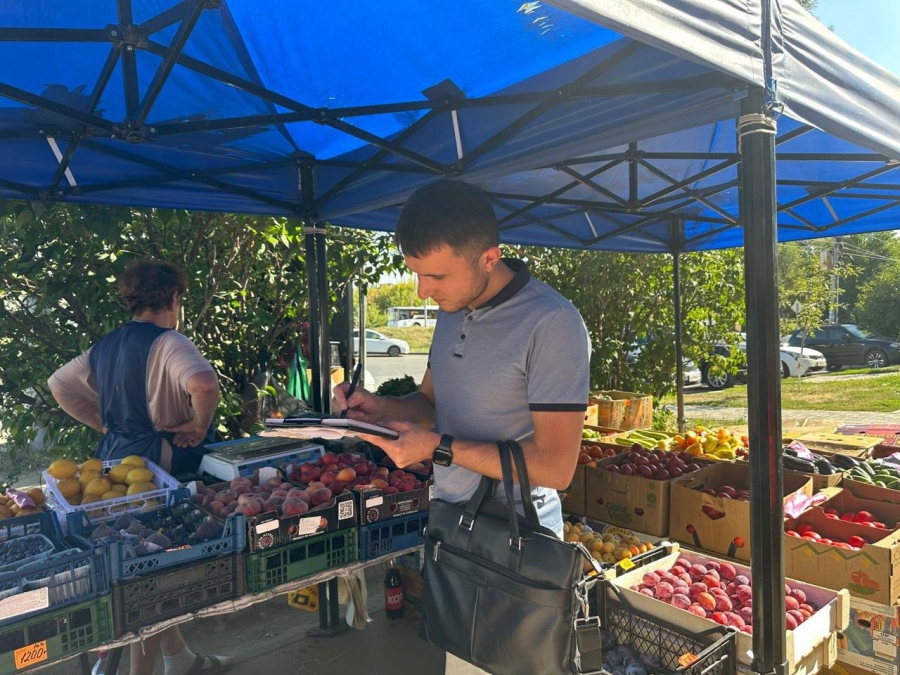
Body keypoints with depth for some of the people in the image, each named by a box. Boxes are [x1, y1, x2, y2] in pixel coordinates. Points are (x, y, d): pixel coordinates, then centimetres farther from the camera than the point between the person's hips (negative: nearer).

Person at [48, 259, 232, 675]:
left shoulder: (105, 345, 11)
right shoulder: (166, 342, -16)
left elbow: (59, 384, 23)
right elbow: (203, 385, -35)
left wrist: (104, 425, 18)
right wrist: (199, 425, -17)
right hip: (156, 465, -9)